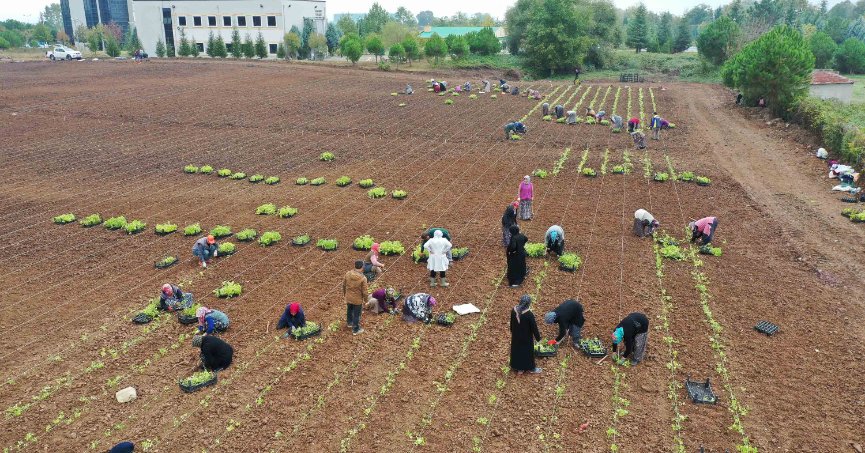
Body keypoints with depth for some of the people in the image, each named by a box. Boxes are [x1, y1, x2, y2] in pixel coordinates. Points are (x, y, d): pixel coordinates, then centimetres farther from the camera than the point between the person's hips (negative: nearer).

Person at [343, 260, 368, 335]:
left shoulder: (347, 274, -15)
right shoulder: (363, 278, -29)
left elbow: (344, 285, 0)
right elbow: (365, 291, -20)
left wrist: (344, 294, 17)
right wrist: (365, 299, -1)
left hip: (348, 297, 5)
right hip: (357, 299, -5)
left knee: (349, 310, 30)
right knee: (356, 315, 15)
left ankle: (349, 322, 54)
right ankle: (355, 330, 31)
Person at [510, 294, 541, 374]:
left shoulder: (514, 310, -15)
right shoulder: (529, 314, -30)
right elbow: (534, 327, -18)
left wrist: (512, 332, 20)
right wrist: (538, 337, -3)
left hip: (516, 336, 5)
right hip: (526, 337, -4)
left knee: (517, 350, 22)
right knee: (527, 351, 17)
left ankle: (518, 367, 39)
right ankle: (530, 368, 38)